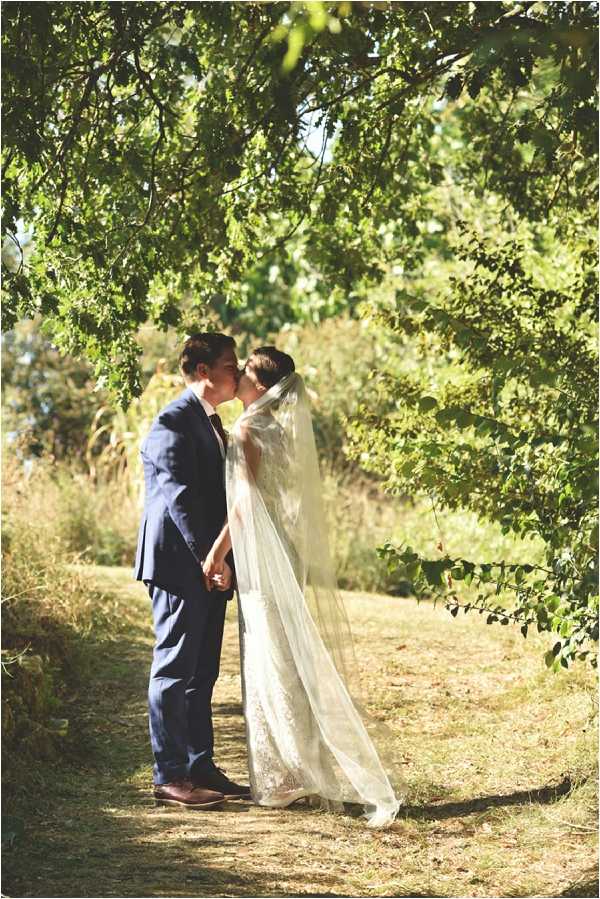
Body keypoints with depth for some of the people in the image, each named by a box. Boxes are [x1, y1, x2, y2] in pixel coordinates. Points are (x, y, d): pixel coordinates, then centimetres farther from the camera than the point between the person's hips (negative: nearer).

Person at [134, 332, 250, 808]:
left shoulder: (212, 423, 18)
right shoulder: (174, 422, -13)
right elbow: (179, 498, -20)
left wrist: (224, 559, 15)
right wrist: (210, 559, -23)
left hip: (209, 566, 9)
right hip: (179, 565, -9)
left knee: (202, 673, 13)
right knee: (174, 670, -4)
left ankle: (201, 767, 19)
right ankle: (170, 776, 0)